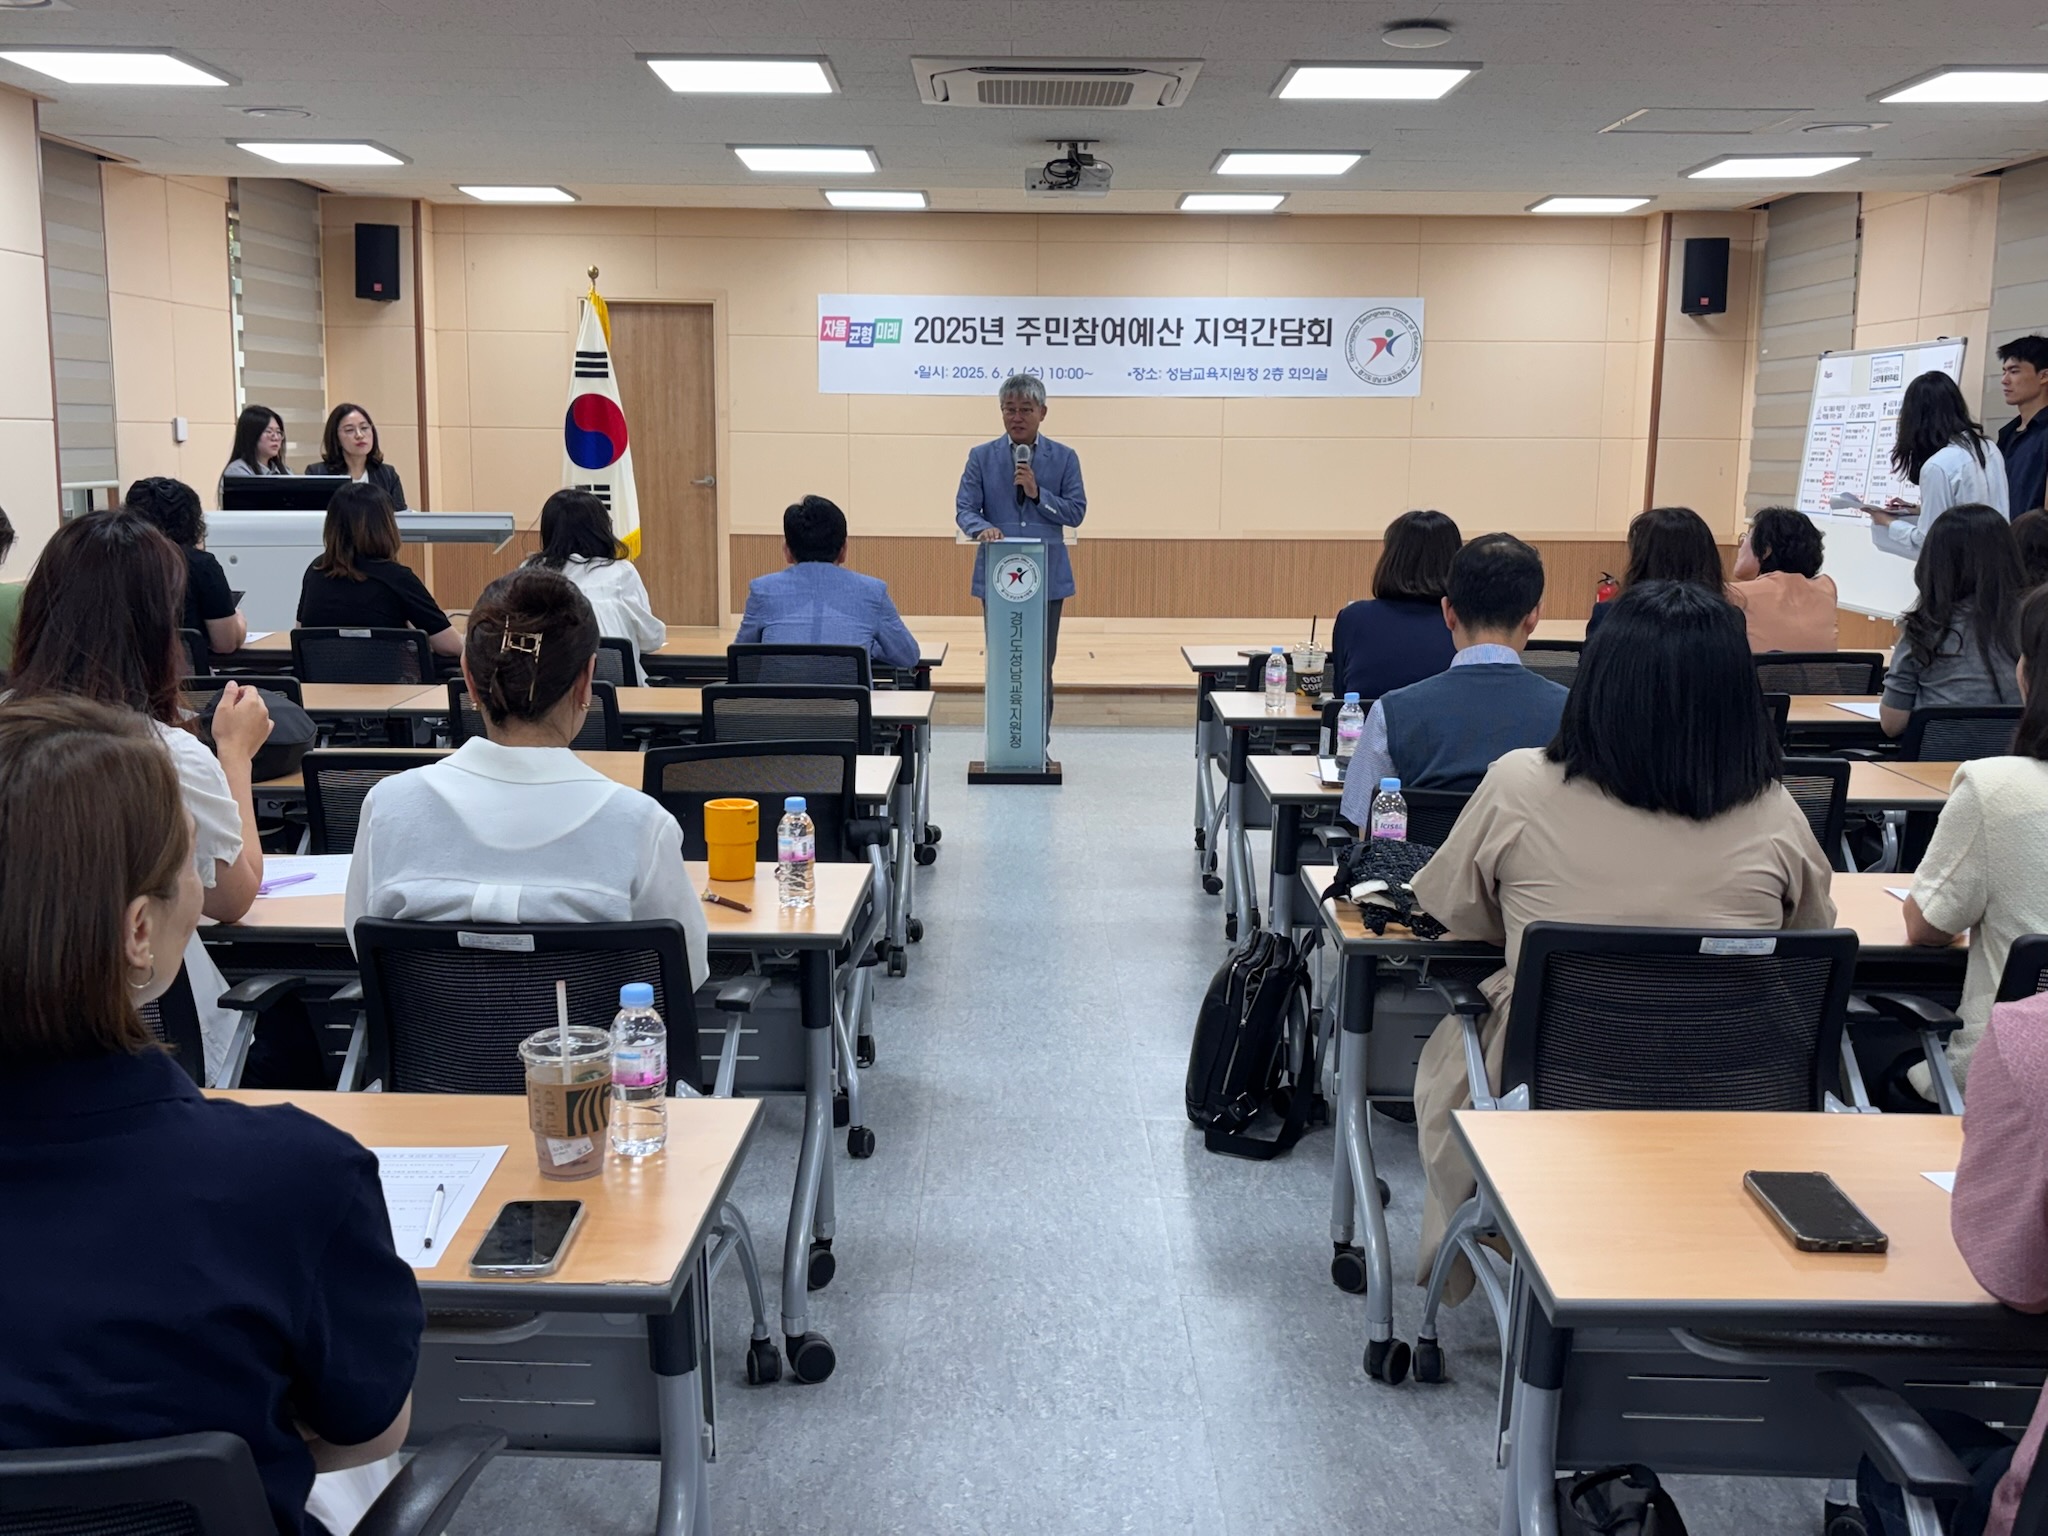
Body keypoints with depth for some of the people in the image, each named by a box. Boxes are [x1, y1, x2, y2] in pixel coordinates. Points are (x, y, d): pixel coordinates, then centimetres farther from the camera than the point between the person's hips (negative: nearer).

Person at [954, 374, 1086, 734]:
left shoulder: (1064, 457, 5)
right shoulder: (981, 456, 5)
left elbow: (1076, 512, 0)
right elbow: (964, 508, -2)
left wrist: (1038, 493, -14)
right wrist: (982, 527, -23)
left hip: (1047, 576, 0)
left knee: (1041, 665, 3)